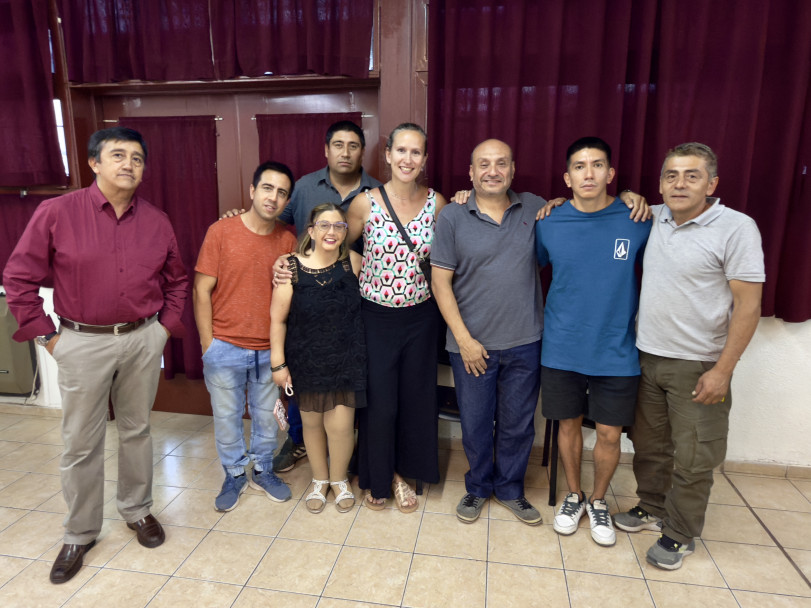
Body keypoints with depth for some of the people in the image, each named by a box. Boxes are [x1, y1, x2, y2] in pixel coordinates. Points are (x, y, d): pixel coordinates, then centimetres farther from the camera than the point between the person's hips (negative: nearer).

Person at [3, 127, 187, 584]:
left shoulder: (157, 221, 2)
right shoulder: (57, 213, -7)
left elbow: (177, 280, 13)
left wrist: (166, 325, 5)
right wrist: (47, 336, -5)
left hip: (143, 340, 2)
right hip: (83, 343, -2)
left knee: (137, 430, 16)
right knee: (81, 444, 8)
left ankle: (138, 510, 36)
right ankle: (80, 534, 28)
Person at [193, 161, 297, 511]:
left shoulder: (288, 241, 0)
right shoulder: (221, 232, -8)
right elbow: (201, 291, -6)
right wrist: (208, 344, -7)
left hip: (269, 351, 2)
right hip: (225, 348, -2)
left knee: (266, 416, 15)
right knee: (227, 417, 12)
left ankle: (263, 472, 37)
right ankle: (234, 476, 34)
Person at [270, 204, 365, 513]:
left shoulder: (353, 263, -7)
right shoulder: (292, 268, -11)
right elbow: (278, 319, -7)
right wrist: (278, 363, -7)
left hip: (346, 360, 0)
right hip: (307, 361, 0)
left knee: (340, 424, -1)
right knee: (312, 422, 14)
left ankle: (339, 479, 29)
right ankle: (319, 480, 40)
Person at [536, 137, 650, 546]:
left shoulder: (637, 222, -6)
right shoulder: (548, 224, -5)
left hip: (616, 351, 0)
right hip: (562, 350, 1)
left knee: (609, 433, 9)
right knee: (569, 424, 14)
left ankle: (598, 502, 35)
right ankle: (574, 496, 37)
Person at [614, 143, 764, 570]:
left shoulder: (736, 228, -12)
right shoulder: (655, 219, 3)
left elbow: (748, 305, -13)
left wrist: (722, 371, -16)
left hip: (698, 366, -5)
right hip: (648, 358, 5)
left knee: (692, 458, 7)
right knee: (649, 445, 19)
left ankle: (680, 534, 26)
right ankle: (652, 509, 40)